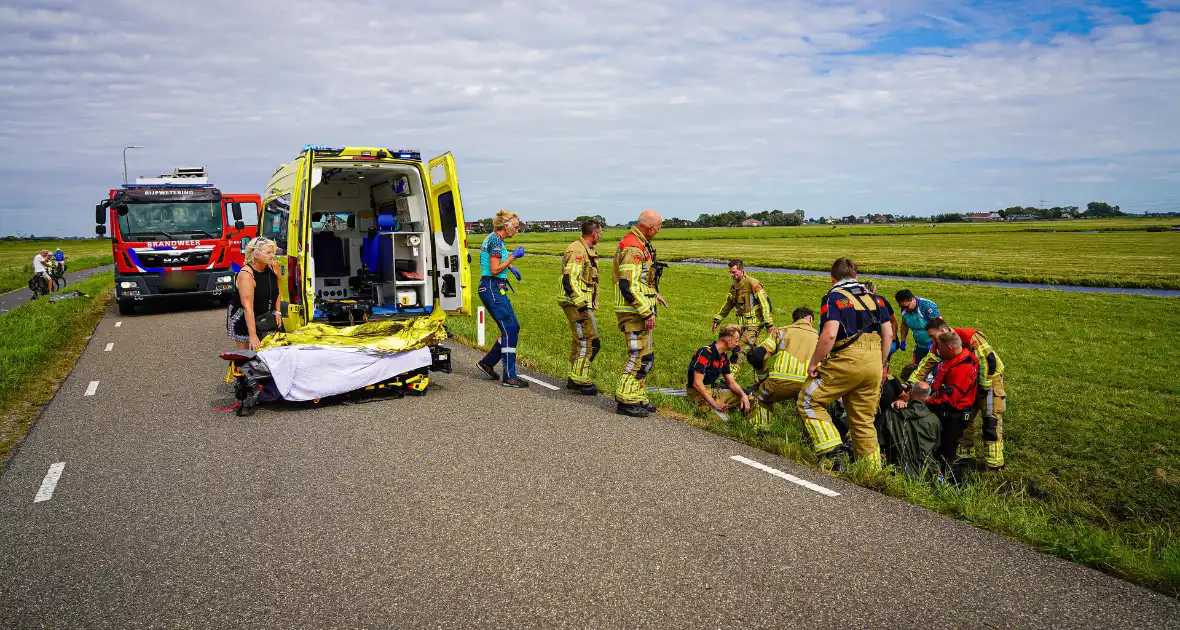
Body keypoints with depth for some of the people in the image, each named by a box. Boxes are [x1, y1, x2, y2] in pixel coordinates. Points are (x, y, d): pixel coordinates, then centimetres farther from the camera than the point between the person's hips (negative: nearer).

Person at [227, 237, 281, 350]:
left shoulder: (273, 267, -6)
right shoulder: (246, 274, -26)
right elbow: (248, 307, -31)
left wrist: (277, 312, 7)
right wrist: (253, 336, -35)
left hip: (265, 316, 6)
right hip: (243, 318, -6)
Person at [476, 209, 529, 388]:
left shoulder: (492, 238, 16)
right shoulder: (497, 240, -15)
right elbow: (495, 270, -20)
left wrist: (510, 267, 26)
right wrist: (513, 256, -12)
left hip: (495, 289, 10)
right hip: (493, 288, -10)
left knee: (513, 328, 12)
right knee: (510, 330, -9)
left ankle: (487, 362, 21)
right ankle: (510, 377, -6)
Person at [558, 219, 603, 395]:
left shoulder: (587, 250, 16)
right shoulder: (577, 251, -17)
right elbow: (569, 280, -25)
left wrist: (589, 304, 26)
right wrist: (581, 305, -26)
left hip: (582, 304, 11)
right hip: (576, 303, -11)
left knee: (579, 341, 15)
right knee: (589, 341, -9)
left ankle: (574, 379, 23)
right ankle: (581, 380, -3)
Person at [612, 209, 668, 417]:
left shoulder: (640, 244, 15)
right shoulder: (633, 248, -19)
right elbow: (628, 286, -25)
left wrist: (653, 295, 20)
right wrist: (646, 312, -23)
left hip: (640, 310, 11)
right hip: (633, 312, -11)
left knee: (645, 356, 15)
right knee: (638, 355, -7)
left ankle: (638, 397, 23)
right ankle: (626, 401, 0)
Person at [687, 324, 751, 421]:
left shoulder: (724, 357, 8)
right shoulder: (705, 353, -19)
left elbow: (731, 382, 14)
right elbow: (697, 383, -24)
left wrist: (743, 395, -6)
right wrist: (714, 404, -27)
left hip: (714, 392, 9)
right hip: (699, 393, -8)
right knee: (723, 420, -28)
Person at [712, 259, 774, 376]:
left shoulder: (752, 284, -16)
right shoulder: (734, 286, 10)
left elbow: (764, 303, -17)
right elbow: (728, 304, 21)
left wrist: (769, 323, -20)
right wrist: (717, 319, 19)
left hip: (754, 323, -8)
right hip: (743, 323, 8)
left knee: (739, 351, -16)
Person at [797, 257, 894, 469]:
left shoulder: (834, 297, -3)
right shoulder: (874, 297, 17)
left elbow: (829, 334, -17)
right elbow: (888, 334, 15)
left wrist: (813, 363, -8)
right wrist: (881, 365, 24)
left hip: (846, 360, -7)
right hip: (874, 362, 7)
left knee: (809, 401, 4)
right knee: (864, 420, 16)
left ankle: (831, 450, -9)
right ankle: (873, 468, 20)